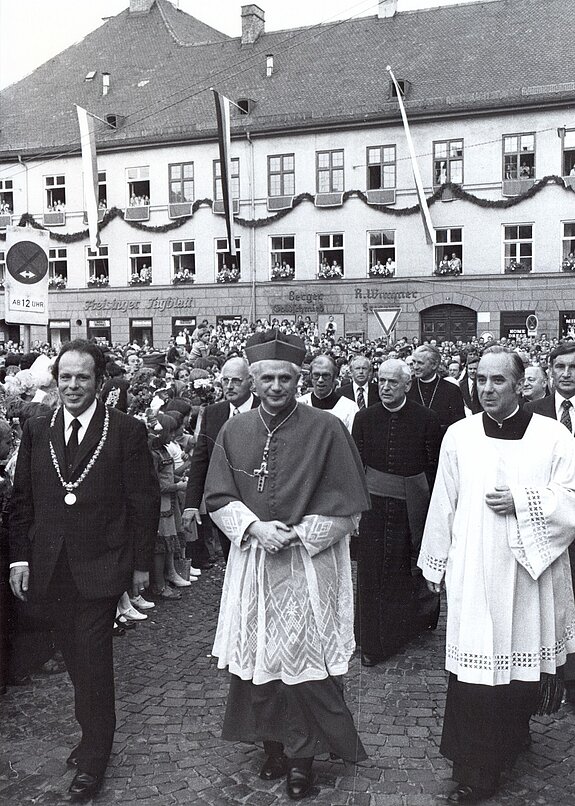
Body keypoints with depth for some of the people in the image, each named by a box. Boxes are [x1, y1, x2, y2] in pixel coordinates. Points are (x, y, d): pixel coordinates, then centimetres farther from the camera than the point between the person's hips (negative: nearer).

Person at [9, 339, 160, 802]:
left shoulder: (127, 431, -6)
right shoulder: (37, 430, 6)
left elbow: (144, 502, -4)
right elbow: (22, 499, 9)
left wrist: (141, 564, -3)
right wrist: (20, 557, 3)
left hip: (99, 567, -4)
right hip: (49, 568, 4)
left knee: (92, 661, 1)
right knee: (77, 659, 14)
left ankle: (93, 761, 18)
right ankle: (95, 733, 33)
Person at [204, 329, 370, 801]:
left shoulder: (326, 430, -7)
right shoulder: (234, 432, 4)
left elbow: (347, 505, -5)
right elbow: (218, 497, 4)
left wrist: (297, 534, -12)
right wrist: (255, 528, -12)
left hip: (310, 563, -3)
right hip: (251, 563, 3)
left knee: (305, 660, 2)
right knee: (256, 659, 9)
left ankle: (303, 755, 20)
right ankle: (273, 745, 28)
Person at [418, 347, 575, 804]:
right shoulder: (459, 436, 1)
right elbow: (443, 505, 6)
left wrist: (522, 501, -16)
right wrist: (438, 563, 10)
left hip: (531, 572, 0)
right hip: (473, 574, 0)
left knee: (524, 659, 12)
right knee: (474, 670, 0)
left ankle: (514, 736, 39)